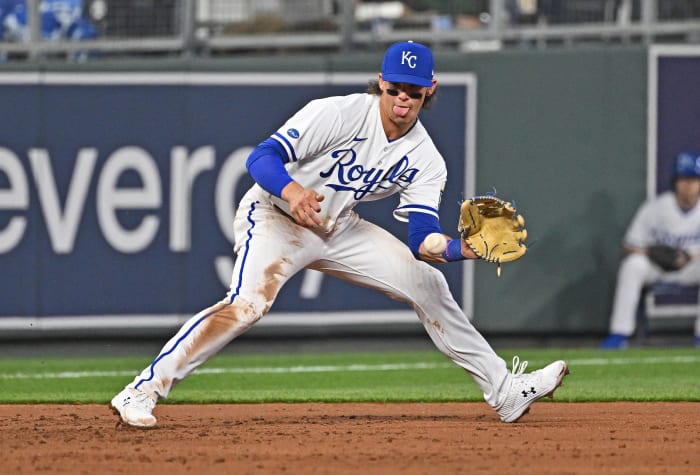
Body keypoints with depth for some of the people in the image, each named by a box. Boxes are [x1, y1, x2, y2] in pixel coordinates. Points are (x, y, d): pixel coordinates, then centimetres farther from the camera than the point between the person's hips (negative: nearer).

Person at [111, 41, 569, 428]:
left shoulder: (425, 161, -6)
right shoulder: (338, 113, -23)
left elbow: (422, 240, -14)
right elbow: (261, 157, -28)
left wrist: (461, 249, -36)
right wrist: (291, 190, -50)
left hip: (338, 228, 7)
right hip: (275, 215, -7)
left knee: (427, 283, 4)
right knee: (248, 303, -31)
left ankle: (506, 391, 17)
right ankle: (142, 392, -32)